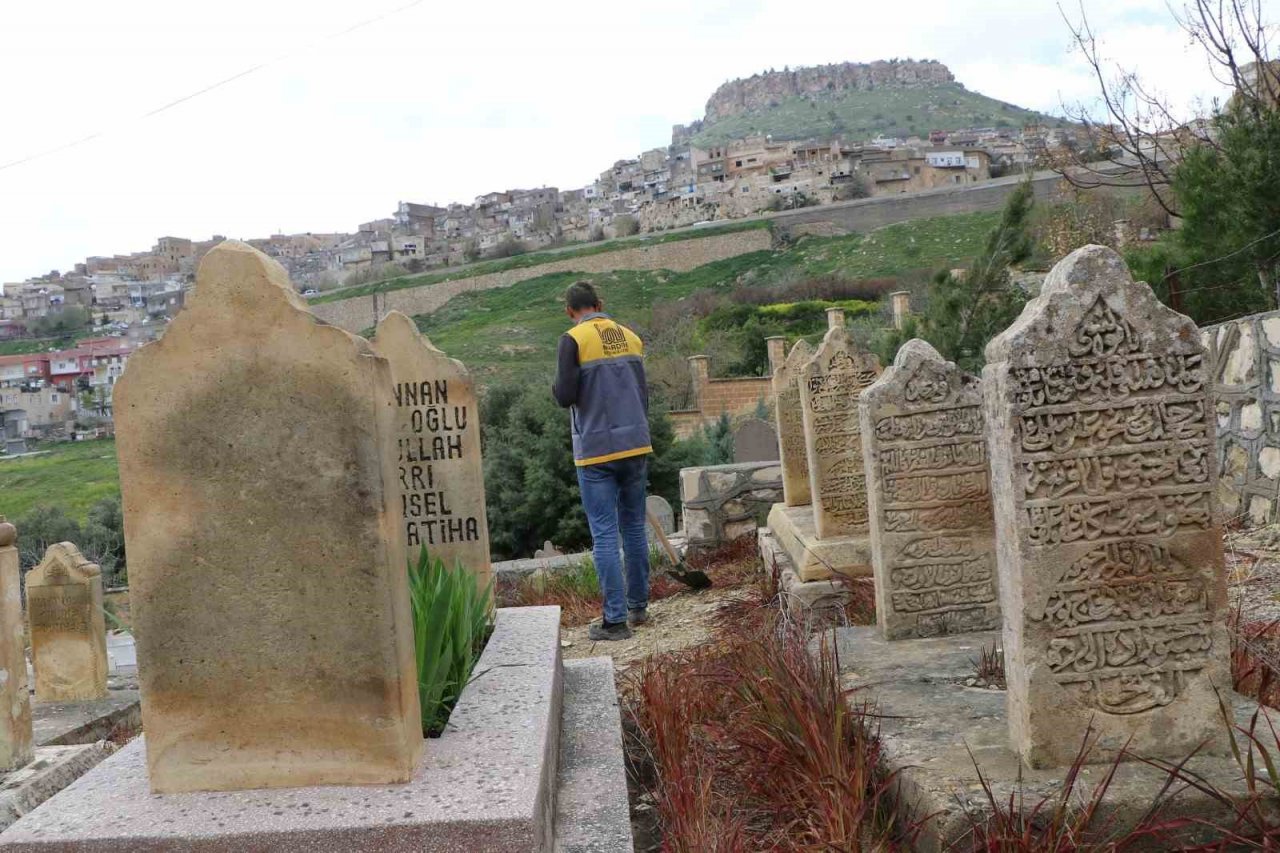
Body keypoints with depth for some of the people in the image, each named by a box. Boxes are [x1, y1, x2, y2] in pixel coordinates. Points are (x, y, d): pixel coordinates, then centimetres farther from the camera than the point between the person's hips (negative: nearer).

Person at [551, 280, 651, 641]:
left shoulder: (573, 340, -7)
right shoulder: (631, 337, 9)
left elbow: (565, 396, -14)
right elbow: (643, 395, 14)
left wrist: (558, 384, 9)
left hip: (597, 452, -5)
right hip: (636, 447, 5)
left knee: (604, 535, -1)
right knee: (634, 528, 15)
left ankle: (615, 619, 1)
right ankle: (638, 607, 23)